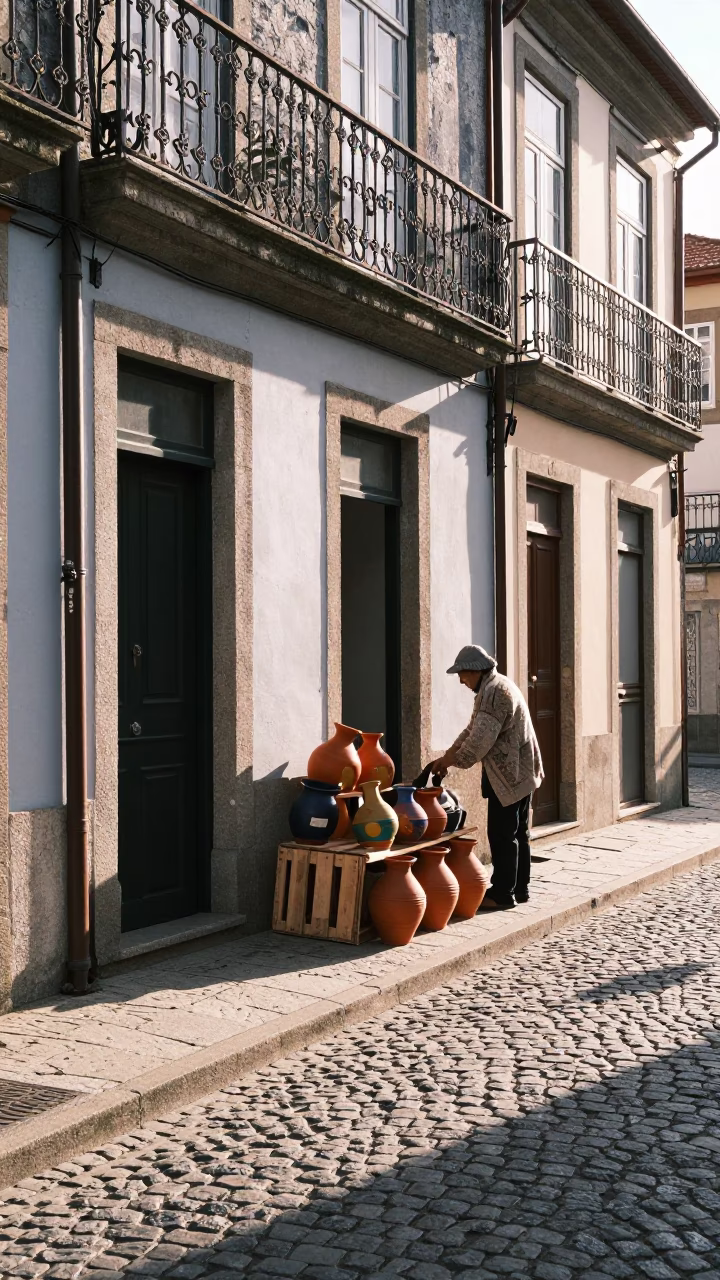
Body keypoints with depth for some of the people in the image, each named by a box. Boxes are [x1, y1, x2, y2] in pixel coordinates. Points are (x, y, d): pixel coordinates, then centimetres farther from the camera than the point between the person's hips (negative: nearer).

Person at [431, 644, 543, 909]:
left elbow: (481, 738, -24)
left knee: (502, 835, -6)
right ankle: (520, 888, 23)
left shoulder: (495, 691, -19)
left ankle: (502, 894, -1)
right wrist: (446, 757, 9)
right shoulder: (496, 687, 15)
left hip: (508, 774, -11)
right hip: (521, 772, 11)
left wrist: (452, 761, -10)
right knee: (518, 832, 15)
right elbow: (472, 730, 16)